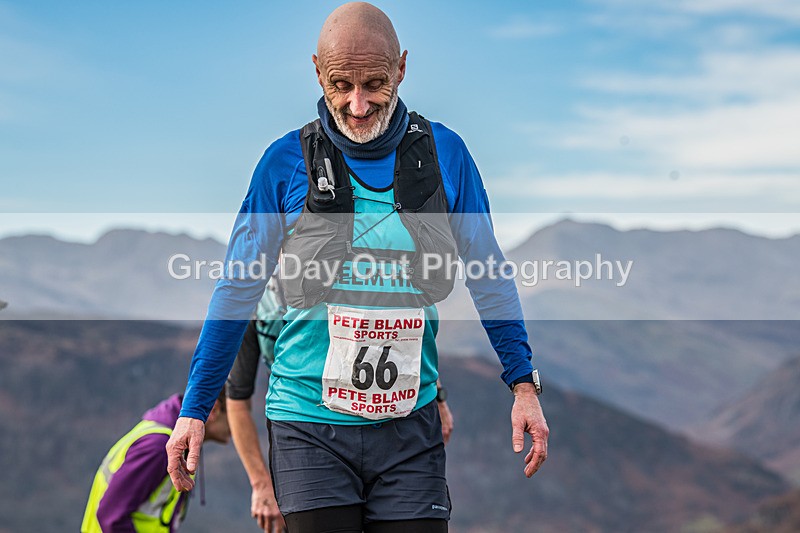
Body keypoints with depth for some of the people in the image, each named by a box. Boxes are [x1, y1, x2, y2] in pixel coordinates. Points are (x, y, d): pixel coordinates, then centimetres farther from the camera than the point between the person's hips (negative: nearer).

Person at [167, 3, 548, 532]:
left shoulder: (444, 152, 2)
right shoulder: (286, 161, -2)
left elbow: (489, 276, 10)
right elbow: (239, 289, 4)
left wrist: (524, 385, 6)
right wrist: (194, 409, 3)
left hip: (410, 426, 2)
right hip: (310, 424, -1)